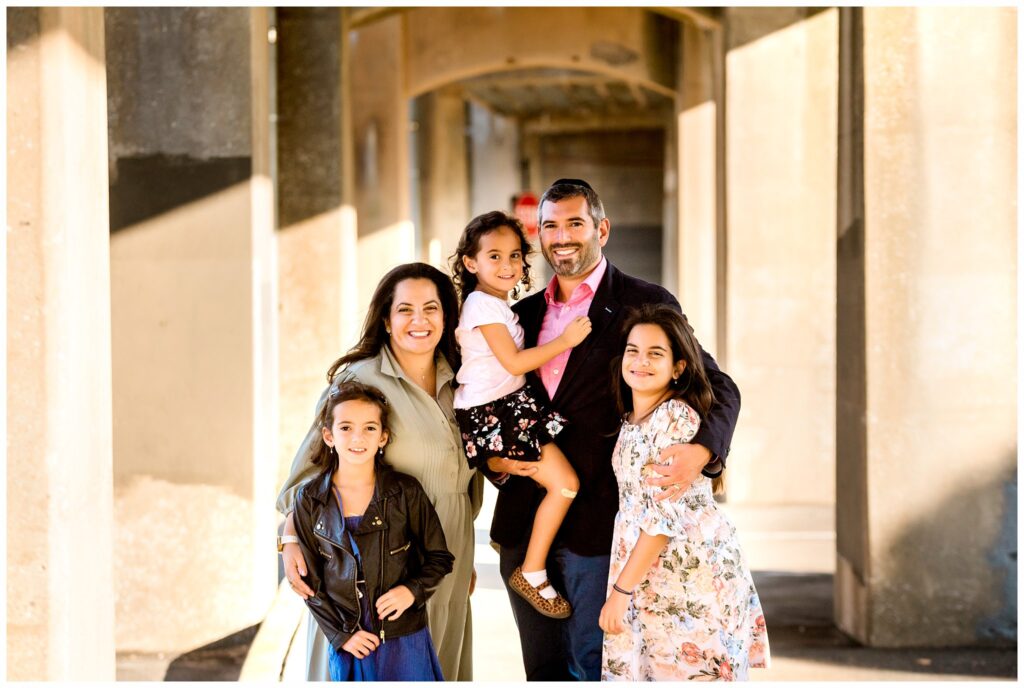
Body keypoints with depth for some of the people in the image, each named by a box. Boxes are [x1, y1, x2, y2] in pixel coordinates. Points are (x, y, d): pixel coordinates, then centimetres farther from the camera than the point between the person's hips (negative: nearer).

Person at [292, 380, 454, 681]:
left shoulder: (406, 492, -4)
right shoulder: (309, 500, -2)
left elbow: (440, 557, 4)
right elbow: (309, 580, 3)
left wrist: (413, 590, -13)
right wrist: (340, 634, -4)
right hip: (348, 644, 1)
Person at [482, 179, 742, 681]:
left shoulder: (646, 304, -1)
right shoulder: (524, 314, 15)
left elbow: (717, 388, -4)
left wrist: (701, 451, -25)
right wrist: (495, 459, -2)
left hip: (596, 523, -5)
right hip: (524, 523, 5)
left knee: (592, 666, -6)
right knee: (543, 670, 11)